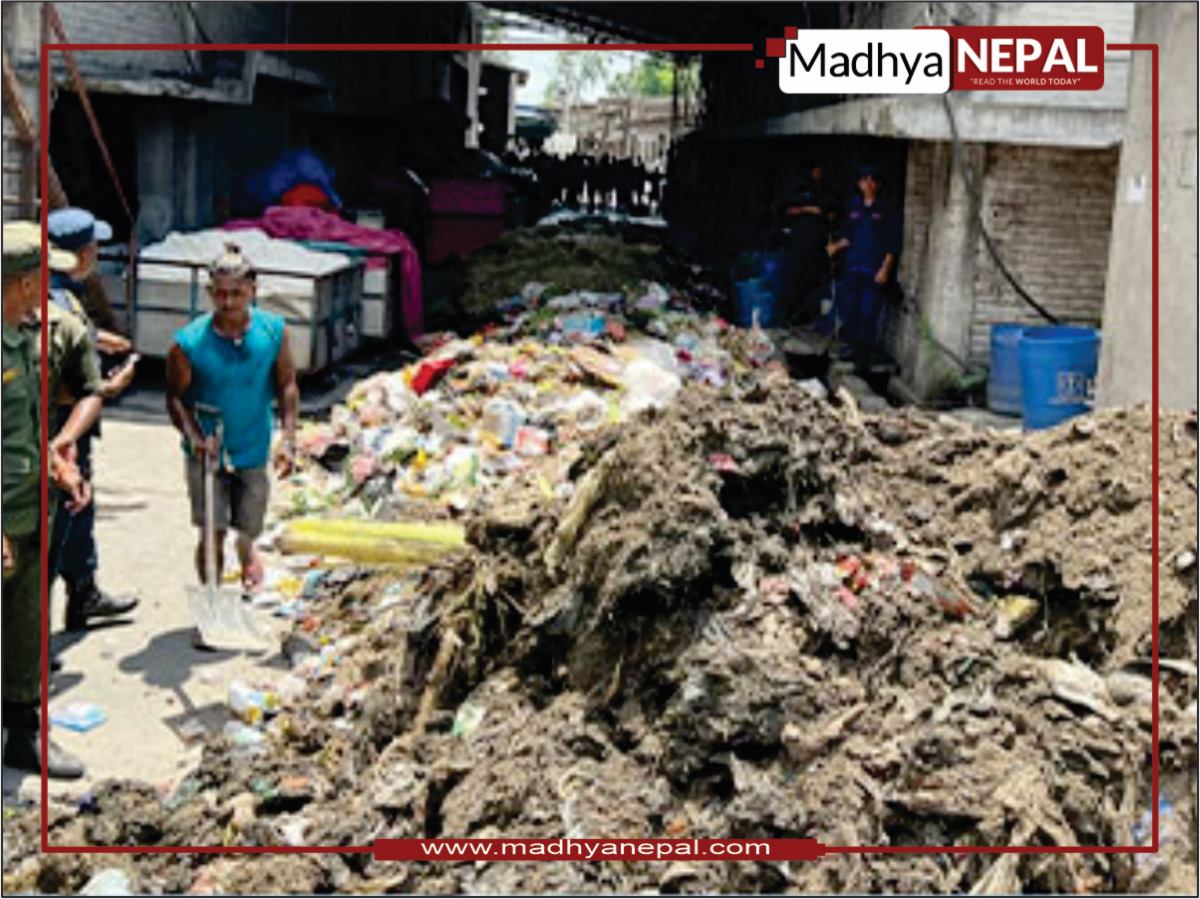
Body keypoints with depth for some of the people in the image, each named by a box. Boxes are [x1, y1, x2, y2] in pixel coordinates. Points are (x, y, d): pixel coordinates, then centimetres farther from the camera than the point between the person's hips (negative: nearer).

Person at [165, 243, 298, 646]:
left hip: (253, 449, 2)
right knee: (212, 534, -8)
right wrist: (194, 435, -20)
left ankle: (247, 555, 53)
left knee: (246, 530, 16)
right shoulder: (189, 342, -16)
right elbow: (175, 397, -5)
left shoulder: (274, 331, -9)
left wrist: (288, 438, -9)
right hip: (207, 451, -2)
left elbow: (286, 386, -1)